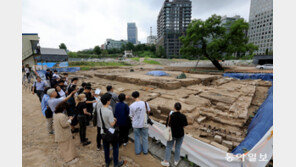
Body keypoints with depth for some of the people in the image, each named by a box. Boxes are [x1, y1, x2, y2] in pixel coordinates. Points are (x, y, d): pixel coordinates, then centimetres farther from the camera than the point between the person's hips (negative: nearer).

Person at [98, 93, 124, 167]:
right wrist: (115, 120, -5)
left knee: (106, 148, 23)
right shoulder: (109, 111, -30)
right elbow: (112, 124, -26)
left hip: (103, 132, 7)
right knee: (115, 148, 15)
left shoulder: (99, 110, -7)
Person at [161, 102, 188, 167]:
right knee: (178, 147, 20)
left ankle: (166, 161, 25)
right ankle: (176, 161, 36)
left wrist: (169, 117, -8)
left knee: (168, 147, 16)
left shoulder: (171, 116, -19)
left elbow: (168, 125, -12)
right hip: (180, 134, 1)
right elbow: (184, 126, -7)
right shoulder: (183, 116, -16)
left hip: (172, 134, -1)